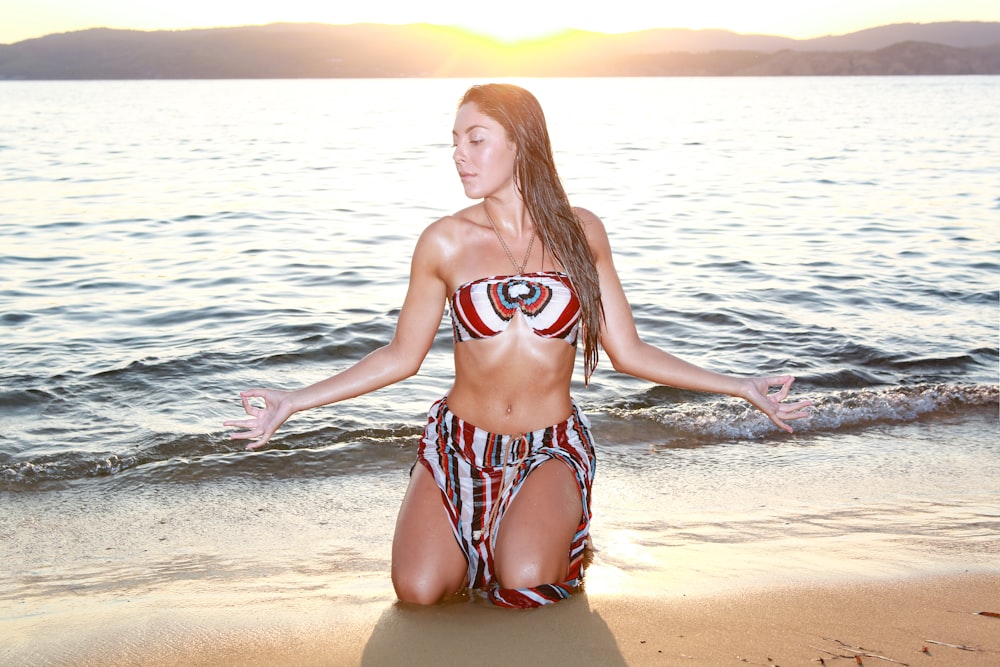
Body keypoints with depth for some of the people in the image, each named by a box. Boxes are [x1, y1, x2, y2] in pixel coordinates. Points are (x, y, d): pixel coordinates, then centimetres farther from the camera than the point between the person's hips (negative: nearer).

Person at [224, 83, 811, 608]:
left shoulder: (580, 233, -2)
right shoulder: (446, 242, -3)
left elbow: (629, 353, 2)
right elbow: (401, 357, 5)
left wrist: (742, 387, -1)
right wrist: (293, 402, -2)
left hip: (550, 451, 0)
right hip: (460, 445, 1)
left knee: (524, 581, -27)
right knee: (418, 590, -21)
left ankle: (557, 525, 10)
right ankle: (479, 537, 14)